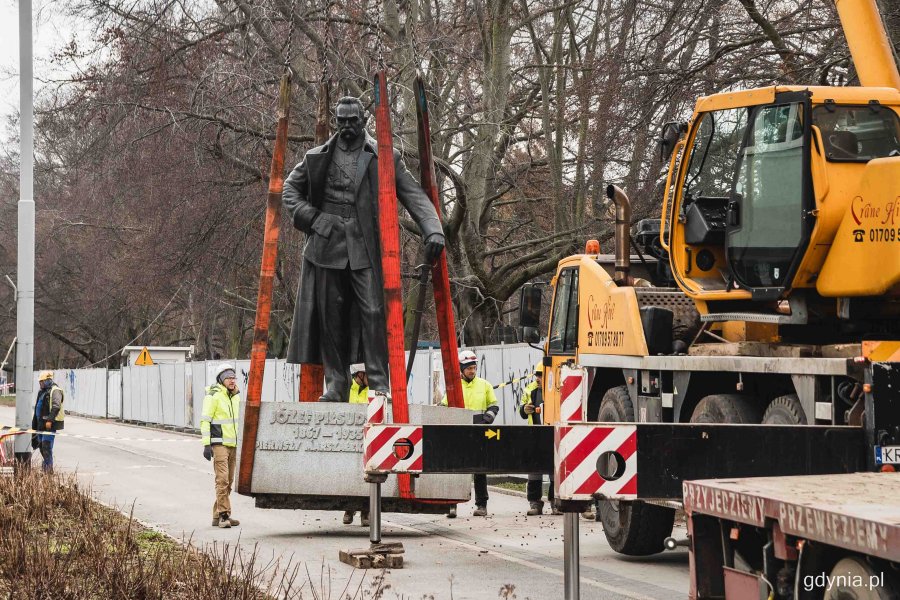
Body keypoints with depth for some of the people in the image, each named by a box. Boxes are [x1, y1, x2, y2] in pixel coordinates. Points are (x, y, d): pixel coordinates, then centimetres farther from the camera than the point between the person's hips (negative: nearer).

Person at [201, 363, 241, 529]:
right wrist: (206, 444, -17)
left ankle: (217, 516, 14)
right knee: (222, 479, -14)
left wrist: (240, 443, 25)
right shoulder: (214, 395, -9)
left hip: (233, 444, 8)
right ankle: (224, 515, -16)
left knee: (228, 481, 8)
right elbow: (205, 421, -12)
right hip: (219, 443, -8)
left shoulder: (236, 396, 14)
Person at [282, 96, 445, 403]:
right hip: (327, 245, 2)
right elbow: (290, 188, 23)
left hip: (366, 248, -2)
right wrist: (307, 217, 4)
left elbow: (414, 195, -3)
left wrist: (432, 230, -18)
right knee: (330, 317, 4)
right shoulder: (317, 158, 11)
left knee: (373, 313, -9)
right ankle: (336, 385, 10)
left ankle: (380, 384, -7)